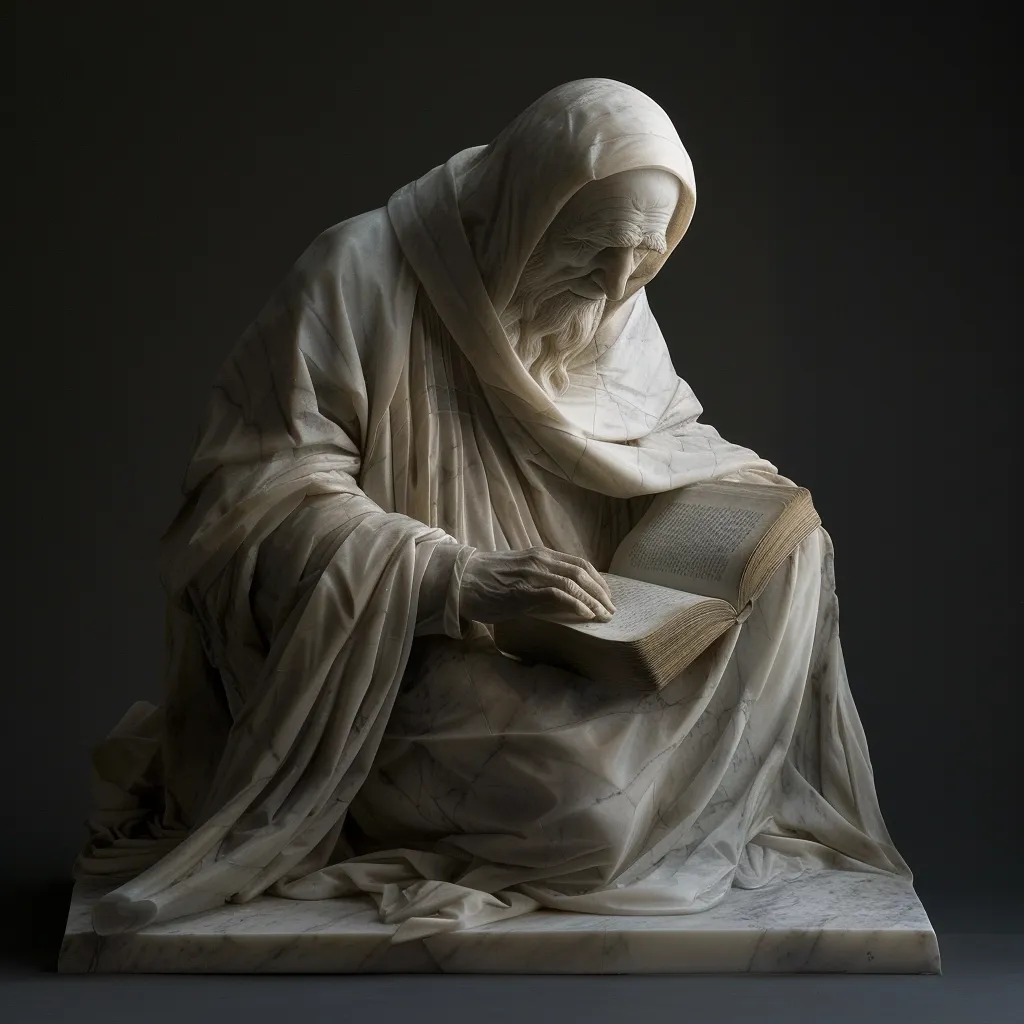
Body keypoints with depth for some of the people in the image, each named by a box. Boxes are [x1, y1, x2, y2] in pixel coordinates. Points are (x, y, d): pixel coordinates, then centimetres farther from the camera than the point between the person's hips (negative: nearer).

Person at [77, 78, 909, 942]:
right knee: (589, 804, -30)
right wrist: (462, 579, -31)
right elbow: (258, 496, -22)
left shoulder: (613, 303, 3)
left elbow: (659, 432, 20)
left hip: (583, 653, 7)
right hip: (394, 671, -6)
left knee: (788, 555, -4)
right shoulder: (361, 277, -18)